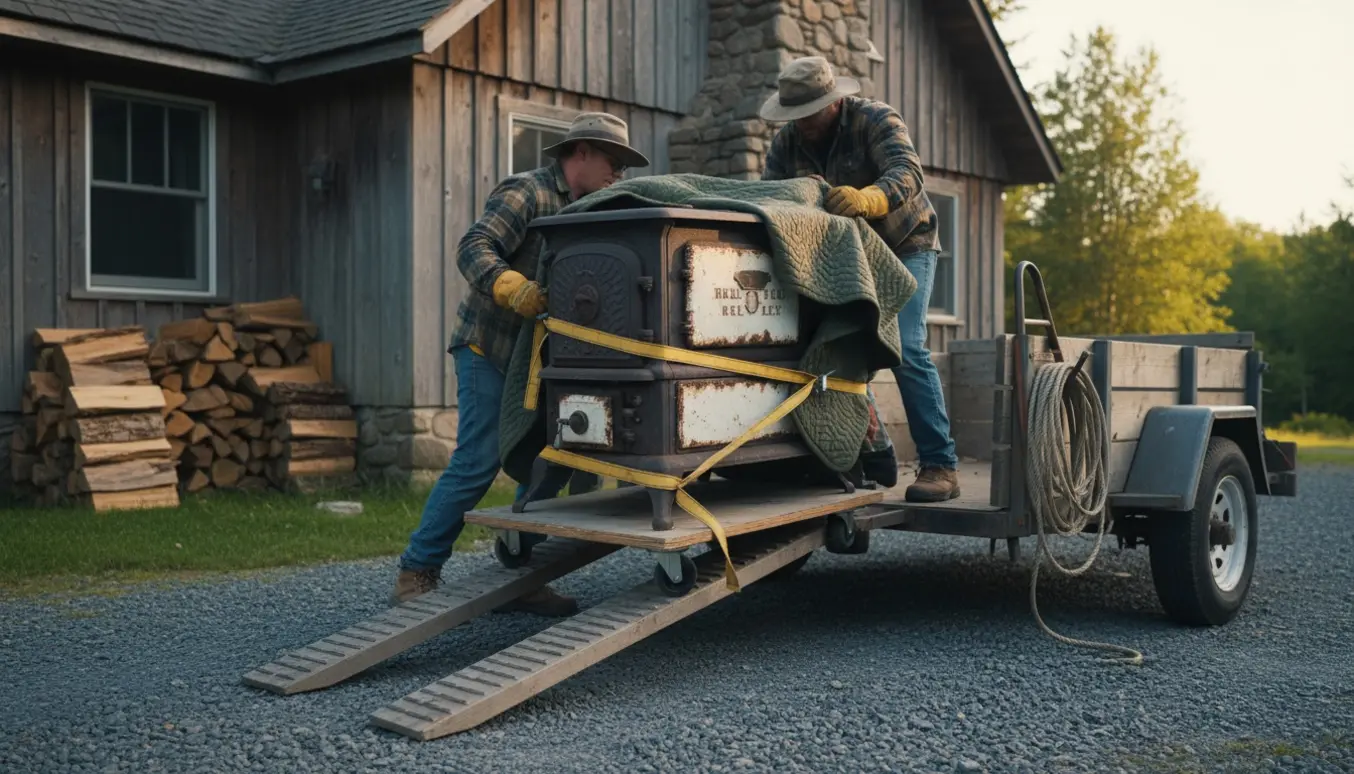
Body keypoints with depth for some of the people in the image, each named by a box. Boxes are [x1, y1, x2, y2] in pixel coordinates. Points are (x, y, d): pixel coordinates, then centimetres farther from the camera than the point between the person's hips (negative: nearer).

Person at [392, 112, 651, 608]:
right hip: (488, 348, -9)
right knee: (477, 464, -11)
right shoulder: (527, 193, -12)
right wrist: (511, 287, -43)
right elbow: (474, 249, -26)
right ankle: (417, 573, -1)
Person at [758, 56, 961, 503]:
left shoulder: (876, 120, -20)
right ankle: (874, 460, 11)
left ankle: (940, 465, -15)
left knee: (905, 351, -19)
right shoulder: (787, 142, -4)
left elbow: (908, 172, -37)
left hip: (904, 247, -6)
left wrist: (866, 197, -58)